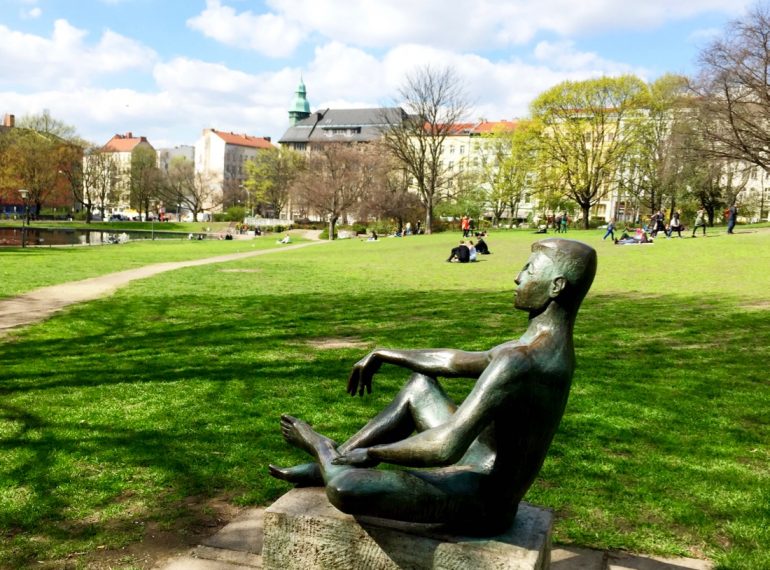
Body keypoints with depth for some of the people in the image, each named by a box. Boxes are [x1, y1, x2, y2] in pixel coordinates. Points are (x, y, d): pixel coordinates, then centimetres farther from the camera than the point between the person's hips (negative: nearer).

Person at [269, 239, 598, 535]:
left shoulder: (518, 360, -31)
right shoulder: (554, 347, 4)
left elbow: (446, 447, -36)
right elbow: (457, 362, 14)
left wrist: (371, 452, -19)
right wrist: (383, 355, 16)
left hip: (478, 503, -10)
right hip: (485, 482, 10)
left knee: (343, 489, -27)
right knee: (419, 383, 23)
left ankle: (320, 447, 10)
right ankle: (326, 467, 20)